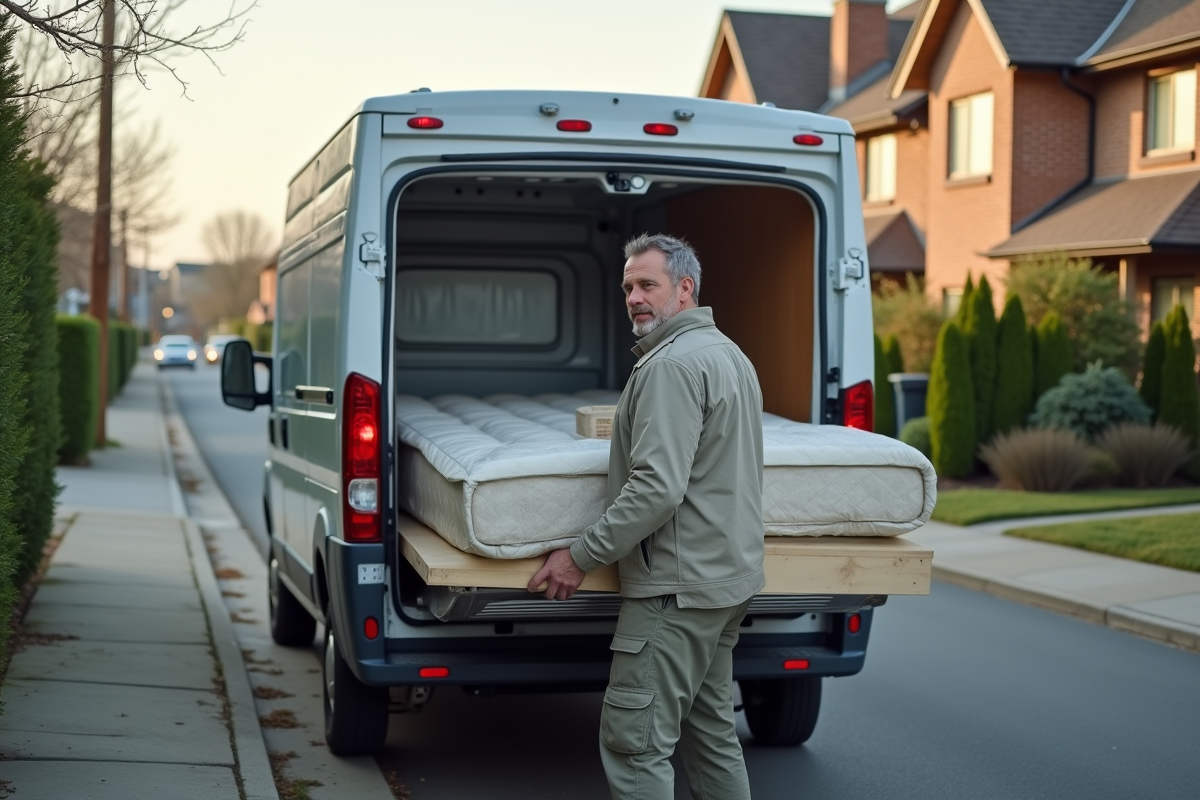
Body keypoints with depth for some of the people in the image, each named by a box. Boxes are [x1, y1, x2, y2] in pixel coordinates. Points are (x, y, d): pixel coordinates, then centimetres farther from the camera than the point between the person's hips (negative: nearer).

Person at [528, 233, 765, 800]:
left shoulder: (671, 364, -16)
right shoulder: (730, 353, 17)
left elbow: (658, 487, -24)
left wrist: (582, 556, -17)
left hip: (678, 584, -11)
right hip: (730, 577, 11)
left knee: (634, 741, -8)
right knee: (711, 728, 17)